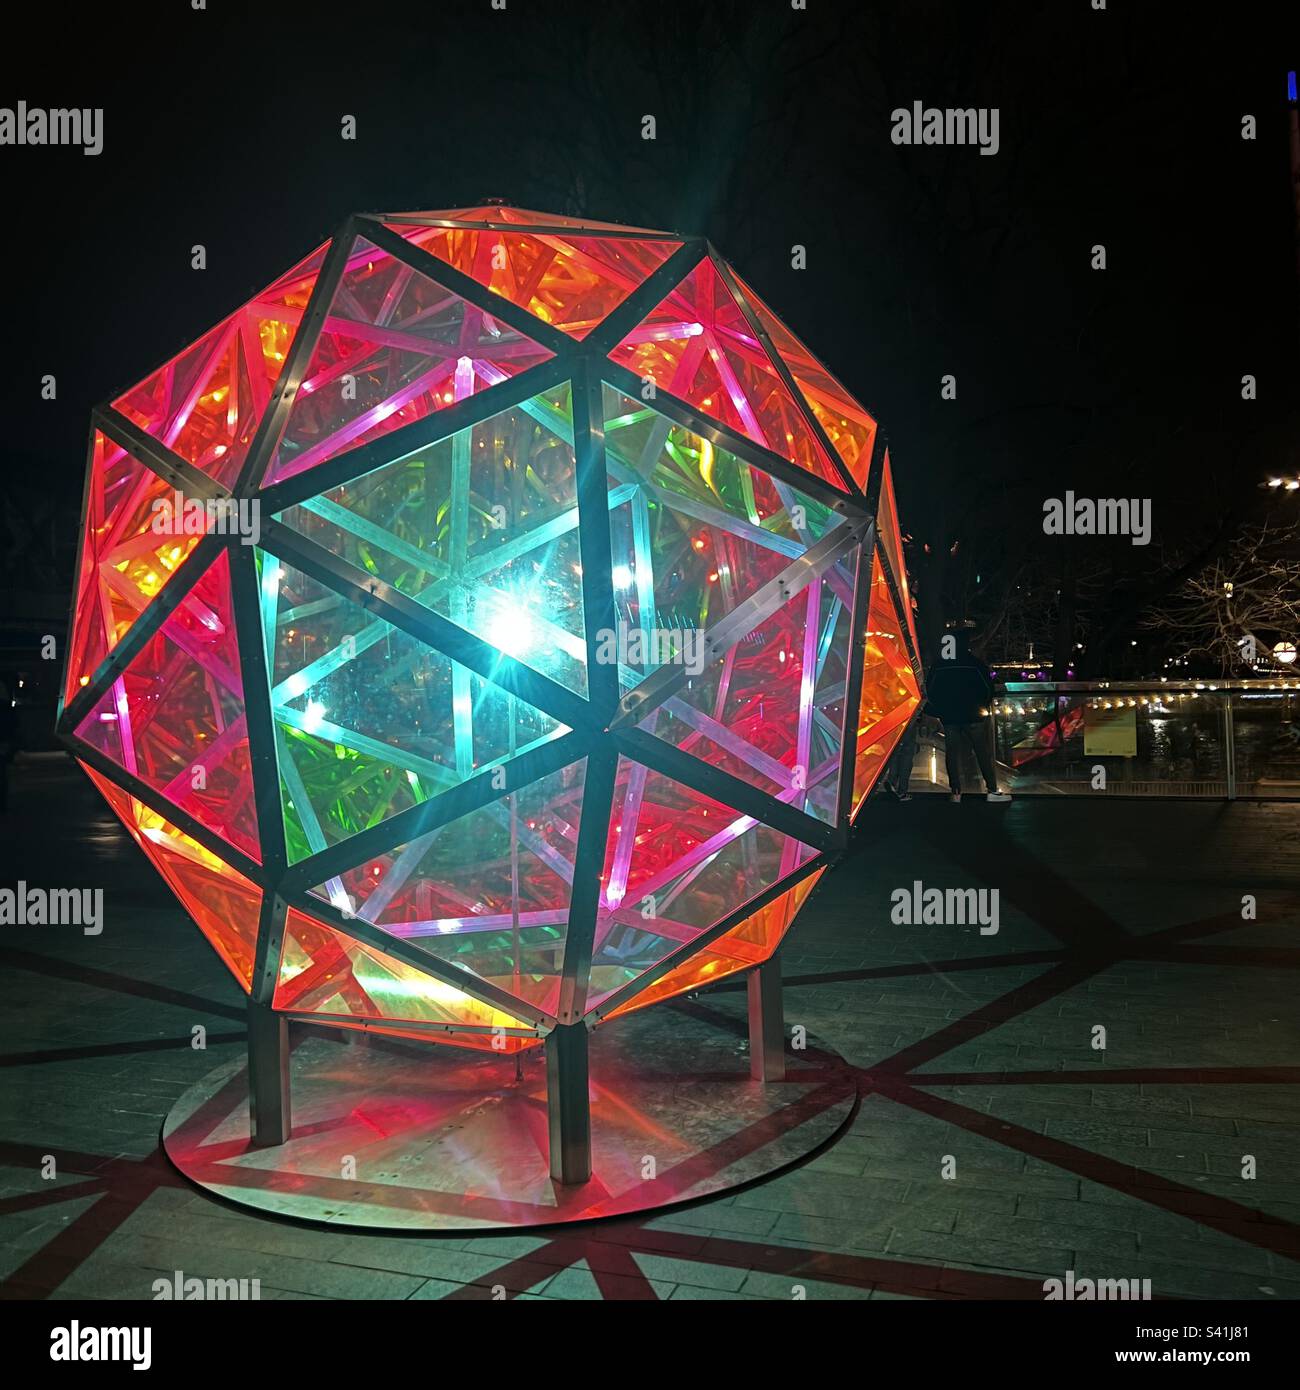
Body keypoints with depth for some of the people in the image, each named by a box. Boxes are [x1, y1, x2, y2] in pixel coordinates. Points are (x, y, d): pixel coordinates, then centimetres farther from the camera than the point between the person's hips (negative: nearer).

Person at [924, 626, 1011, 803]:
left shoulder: (938, 665, 1)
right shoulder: (974, 662, -9)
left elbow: (930, 691, 6)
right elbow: (988, 688, -3)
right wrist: (984, 705, 15)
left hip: (949, 717, 3)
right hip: (973, 715, -3)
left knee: (952, 752, 6)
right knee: (984, 753, 3)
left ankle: (955, 792, 4)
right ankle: (993, 790, 3)